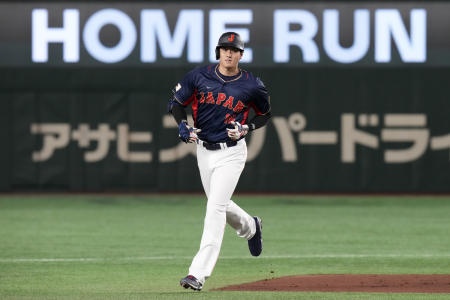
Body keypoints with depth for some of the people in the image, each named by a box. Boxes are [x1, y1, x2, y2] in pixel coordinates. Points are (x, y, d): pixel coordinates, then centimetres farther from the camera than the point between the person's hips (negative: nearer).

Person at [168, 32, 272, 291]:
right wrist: (182, 125, -12)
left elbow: (266, 113, 8)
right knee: (219, 205, 19)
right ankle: (250, 227, 54)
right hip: (204, 150, 4)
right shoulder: (199, 76, -3)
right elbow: (177, 102, 7)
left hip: (231, 152, -4)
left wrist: (246, 128, -10)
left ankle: (199, 273, -19)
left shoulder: (251, 85, -7)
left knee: (216, 207, -15)